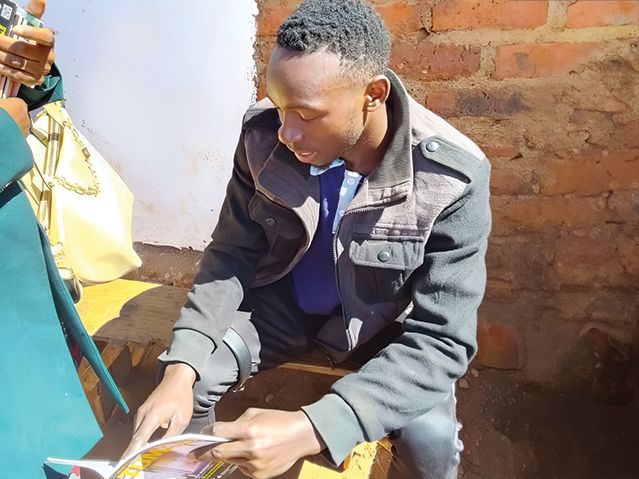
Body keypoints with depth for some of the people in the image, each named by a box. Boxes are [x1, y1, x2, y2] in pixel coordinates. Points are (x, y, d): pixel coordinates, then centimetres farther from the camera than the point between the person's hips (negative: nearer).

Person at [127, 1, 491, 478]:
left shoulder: (452, 177, -30)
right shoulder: (263, 136, -21)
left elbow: (441, 339, -30)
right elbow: (233, 253, -10)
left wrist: (311, 429, -42)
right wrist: (181, 366, -25)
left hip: (383, 321, -2)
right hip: (283, 300, 3)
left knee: (429, 440, -26)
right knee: (182, 378, -16)